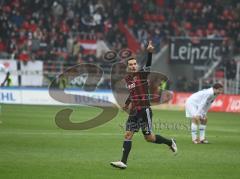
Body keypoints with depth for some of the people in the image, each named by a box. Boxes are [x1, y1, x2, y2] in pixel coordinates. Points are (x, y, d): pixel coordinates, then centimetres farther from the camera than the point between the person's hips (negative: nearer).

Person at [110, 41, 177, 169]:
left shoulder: (142, 74, -8)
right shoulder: (127, 78, 11)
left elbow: (148, 65, -29)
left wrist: (149, 52, -45)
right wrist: (127, 103, 36)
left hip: (144, 110, -6)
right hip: (134, 111, 7)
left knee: (148, 137, -1)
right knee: (128, 135, -1)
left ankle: (170, 142, 23)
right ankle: (123, 162, -1)